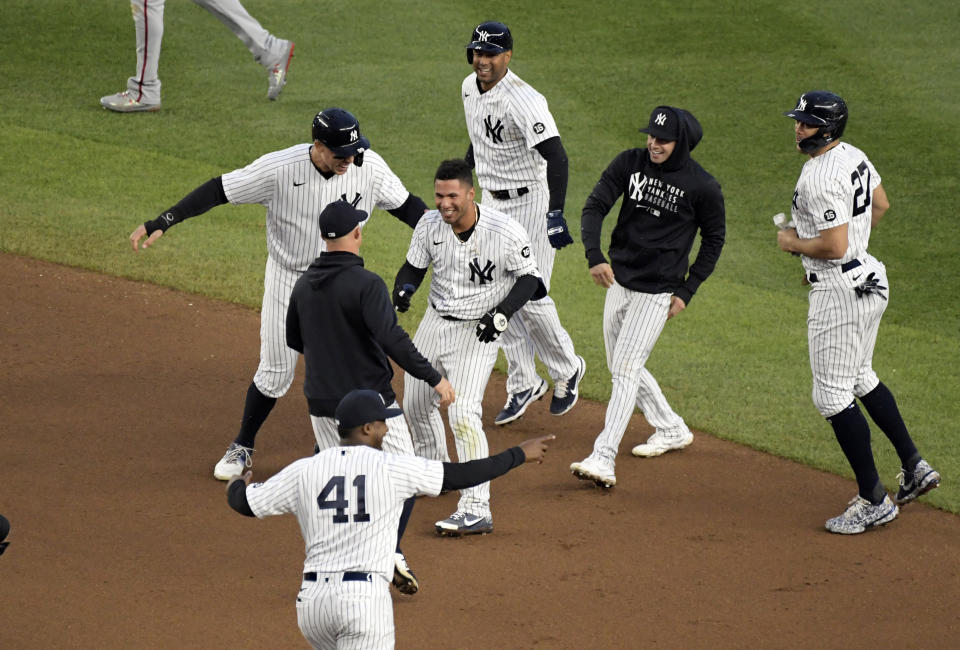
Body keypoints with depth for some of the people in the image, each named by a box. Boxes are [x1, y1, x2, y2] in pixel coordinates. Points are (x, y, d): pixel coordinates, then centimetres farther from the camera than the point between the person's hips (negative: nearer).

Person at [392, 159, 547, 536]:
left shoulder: (506, 232, -22)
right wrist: (404, 288, -18)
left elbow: (529, 278, -11)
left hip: (478, 331, -6)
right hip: (434, 322, 6)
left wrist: (502, 314, -26)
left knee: (463, 414, -21)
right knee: (416, 405, 20)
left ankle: (476, 510, -22)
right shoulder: (430, 225, -9)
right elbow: (414, 267, 5)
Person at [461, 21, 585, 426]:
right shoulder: (470, 88, 1)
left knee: (530, 297, -6)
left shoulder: (523, 101, -26)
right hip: (492, 202, 8)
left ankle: (567, 370, 18)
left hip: (530, 202, -8)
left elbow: (556, 157, -32)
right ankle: (524, 385, 19)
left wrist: (556, 214, -40)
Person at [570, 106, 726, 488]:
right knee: (621, 367, 16)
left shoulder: (702, 187, -13)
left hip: (658, 291, -6)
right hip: (619, 281, 6)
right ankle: (671, 430, 36)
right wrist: (594, 255, -24)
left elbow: (713, 239, -1)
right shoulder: (630, 163, -2)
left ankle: (603, 460, -17)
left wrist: (687, 290, -6)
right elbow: (595, 206, -7)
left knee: (625, 370, -13)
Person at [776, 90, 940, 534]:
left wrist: (794, 243, -11)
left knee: (833, 395, -3)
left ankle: (873, 501, 1)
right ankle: (914, 467, 27)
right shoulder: (854, 156, 6)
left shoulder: (820, 180, -24)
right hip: (868, 277, 10)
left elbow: (834, 246, -28)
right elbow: (880, 205, 21)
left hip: (838, 291, -10)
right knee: (860, 379, 25)